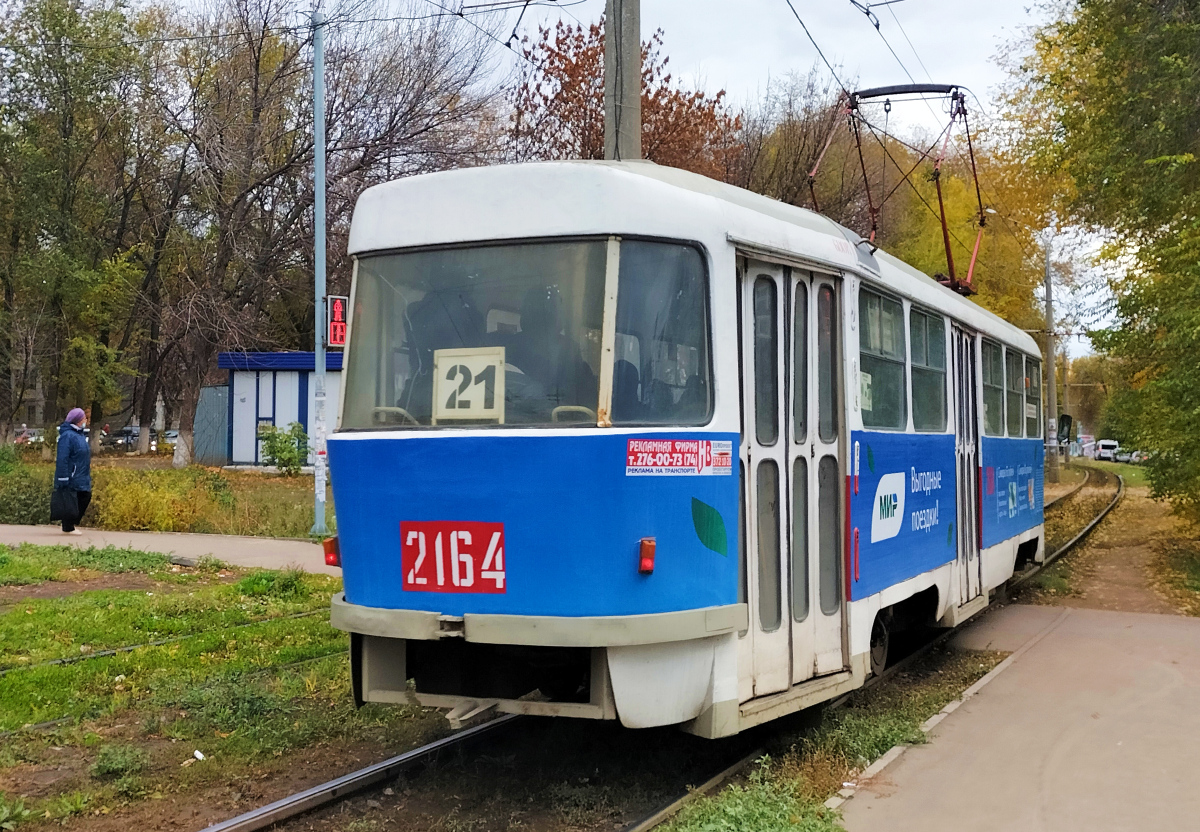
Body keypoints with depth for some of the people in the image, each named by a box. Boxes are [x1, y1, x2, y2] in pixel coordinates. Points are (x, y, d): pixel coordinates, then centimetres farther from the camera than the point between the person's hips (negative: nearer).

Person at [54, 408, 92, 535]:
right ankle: (68, 528, 10)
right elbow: (62, 459, -20)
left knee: (85, 497, 9)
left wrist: (87, 475, 21)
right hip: (71, 480, -9)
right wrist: (63, 479, -23)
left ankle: (70, 524, 19)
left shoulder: (79, 434, 13)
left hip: (81, 479, 9)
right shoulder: (67, 435, -16)